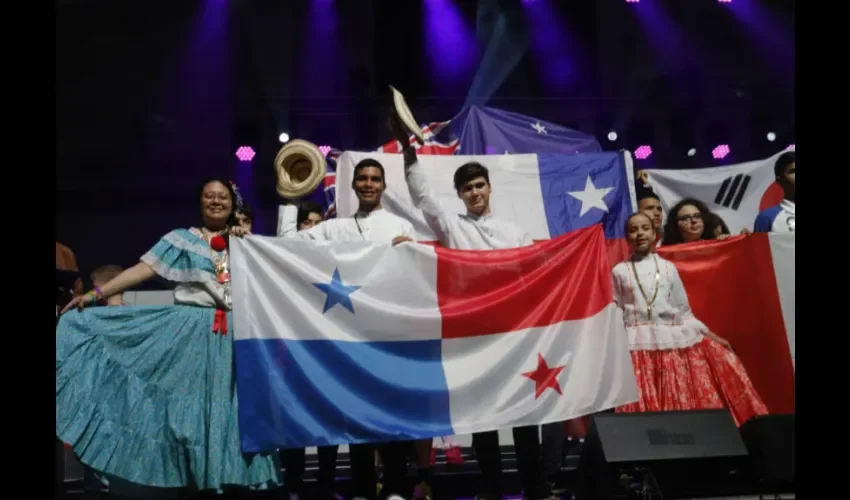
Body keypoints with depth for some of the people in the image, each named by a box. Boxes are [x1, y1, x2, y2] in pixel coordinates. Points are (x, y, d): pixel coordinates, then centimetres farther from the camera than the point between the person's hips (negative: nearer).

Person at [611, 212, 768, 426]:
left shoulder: (668, 267, 10)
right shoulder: (619, 271, 6)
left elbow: (683, 312, 12)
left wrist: (711, 335, 6)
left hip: (671, 341, 2)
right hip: (637, 346, -2)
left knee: (682, 402, 0)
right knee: (643, 404, -6)